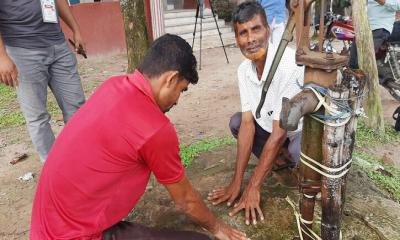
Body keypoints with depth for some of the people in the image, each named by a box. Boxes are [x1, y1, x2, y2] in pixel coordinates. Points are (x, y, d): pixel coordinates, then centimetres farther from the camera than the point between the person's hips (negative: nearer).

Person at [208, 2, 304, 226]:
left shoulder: (288, 64, -33)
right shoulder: (244, 70, -11)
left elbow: (279, 134, -32)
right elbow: (248, 123, -12)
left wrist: (253, 188, -26)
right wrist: (236, 182, -14)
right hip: (274, 124, 7)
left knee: (299, 150, -36)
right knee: (237, 122, -5)